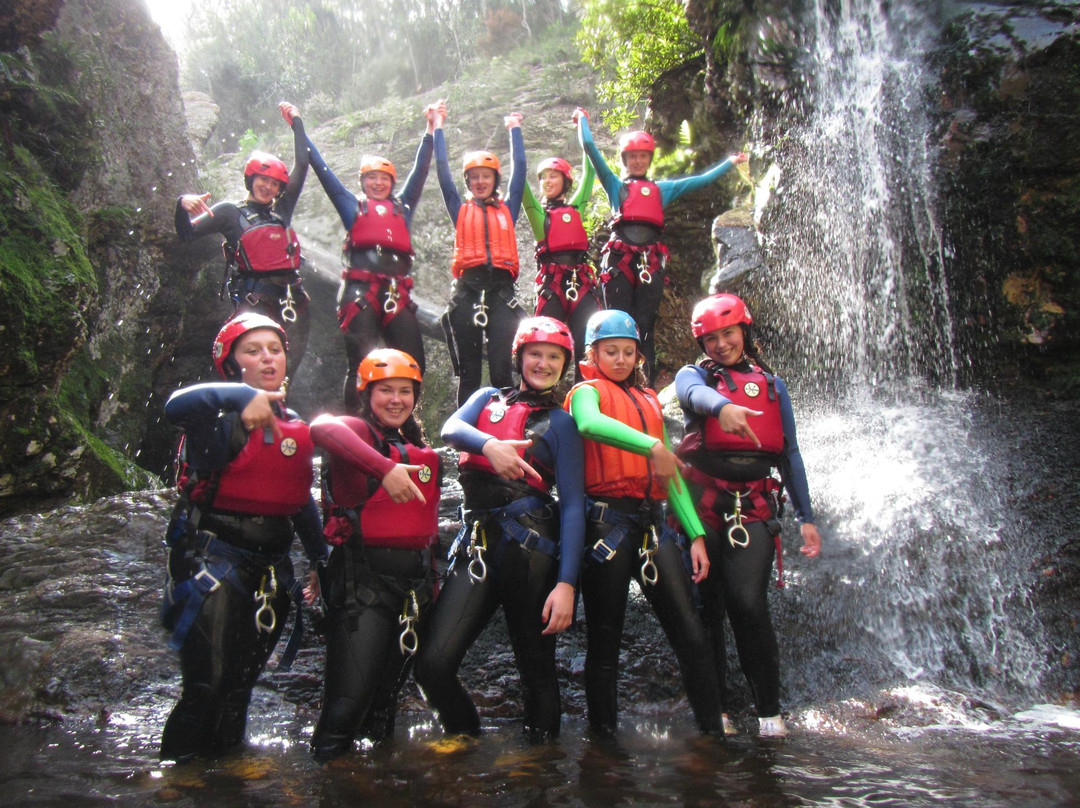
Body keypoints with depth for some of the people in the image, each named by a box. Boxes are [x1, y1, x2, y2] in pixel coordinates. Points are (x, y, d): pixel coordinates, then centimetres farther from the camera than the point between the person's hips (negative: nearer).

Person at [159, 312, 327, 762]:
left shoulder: (295, 428, 12)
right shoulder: (223, 418, -9)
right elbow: (177, 407, -34)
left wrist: (320, 559, 19)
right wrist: (242, 395, -47)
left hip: (270, 565, 6)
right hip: (213, 556, -6)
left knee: (242, 682, 17)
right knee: (209, 686, -9)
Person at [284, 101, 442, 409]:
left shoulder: (402, 207, 26)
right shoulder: (353, 206, 20)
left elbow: (420, 169, 31)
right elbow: (320, 167, 23)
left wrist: (431, 129, 33)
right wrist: (297, 125, 26)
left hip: (397, 292, 3)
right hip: (360, 289, -2)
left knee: (413, 364, -6)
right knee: (359, 363, -8)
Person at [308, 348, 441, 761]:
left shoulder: (422, 453, 16)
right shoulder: (359, 432, -6)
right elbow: (323, 428, -30)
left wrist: (431, 573, 15)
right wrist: (385, 468, -39)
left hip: (415, 582, 7)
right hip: (363, 578, -7)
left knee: (387, 694, 19)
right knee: (349, 701, -9)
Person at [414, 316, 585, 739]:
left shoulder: (560, 422, 9)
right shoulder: (488, 398, 19)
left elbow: (573, 506, 1)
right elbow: (450, 428, -2)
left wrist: (567, 582, -10)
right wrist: (489, 444, -25)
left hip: (530, 543, -2)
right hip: (476, 543, 3)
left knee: (536, 668, 3)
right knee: (433, 662, -6)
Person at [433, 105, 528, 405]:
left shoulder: (507, 209, 19)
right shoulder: (460, 210, 18)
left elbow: (519, 168, 22)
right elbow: (442, 169, 19)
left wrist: (515, 129, 31)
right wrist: (439, 128, 26)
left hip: (502, 291, 0)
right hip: (467, 290, 0)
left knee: (503, 369, -8)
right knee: (468, 371, 1)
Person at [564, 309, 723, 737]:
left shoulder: (649, 400, 22)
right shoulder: (587, 391, 5)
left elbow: (671, 473, 20)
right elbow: (589, 424, -22)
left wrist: (696, 534, 12)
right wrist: (652, 446, -33)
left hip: (654, 521, 5)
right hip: (608, 521, -5)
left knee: (693, 637, -1)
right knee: (605, 642, 3)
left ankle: (714, 732, 8)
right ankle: (604, 734, 18)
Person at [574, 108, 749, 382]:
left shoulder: (662, 189, 24)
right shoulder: (615, 185, 17)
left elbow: (702, 180, 27)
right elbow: (589, 146, 13)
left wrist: (731, 162, 29)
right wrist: (583, 119, 23)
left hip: (651, 263, 2)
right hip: (619, 259, -2)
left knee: (646, 328, 0)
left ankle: (648, 387, 0)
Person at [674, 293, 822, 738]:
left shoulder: (772, 384, 17)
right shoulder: (694, 374, 9)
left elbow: (790, 453, 18)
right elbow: (696, 394, -18)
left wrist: (806, 517, 12)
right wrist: (722, 406, -41)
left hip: (753, 508, 1)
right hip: (701, 505, 0)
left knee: (748, 603, -15)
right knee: (707, 607, 3)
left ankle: (769, 709, -2)